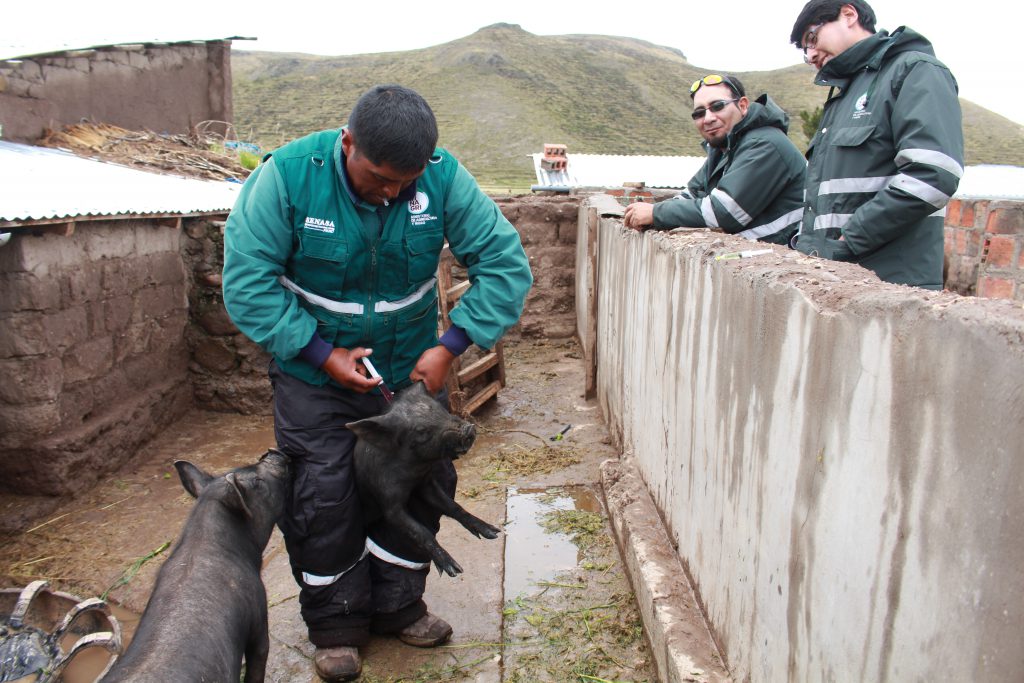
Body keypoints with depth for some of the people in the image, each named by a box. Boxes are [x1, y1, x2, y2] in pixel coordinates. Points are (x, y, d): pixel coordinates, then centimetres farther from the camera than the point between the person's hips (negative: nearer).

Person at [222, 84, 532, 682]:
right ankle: (336, 625, 25)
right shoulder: (289, 174, -22)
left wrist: (451, 346, -22)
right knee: (322, 495, 1)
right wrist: (321, 352, -22)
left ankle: (398, 606, 32)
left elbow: (506, 263, -16)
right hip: (313, 370, -2)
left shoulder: (443, 177, -18)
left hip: (411, 367, 2)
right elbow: (246, 279, -18)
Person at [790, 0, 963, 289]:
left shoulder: (916, 72, -2)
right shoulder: (842, 94, 24)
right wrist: (806, 244, 7)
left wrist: (845, 244, -17)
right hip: (831, 277, 7)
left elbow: (933, 175, -17)